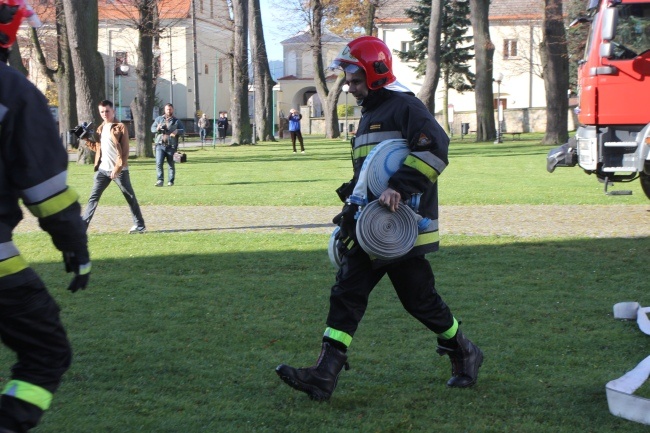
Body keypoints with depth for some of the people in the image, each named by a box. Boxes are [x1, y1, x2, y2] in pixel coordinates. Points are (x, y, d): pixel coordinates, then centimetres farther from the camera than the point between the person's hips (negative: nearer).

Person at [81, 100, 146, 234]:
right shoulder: (100, 128, 14)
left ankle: (140, 225, 10)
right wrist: (88, 141, 3)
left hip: (119, 170, -6)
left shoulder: (120, 127, -6)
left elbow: (125, 151, -11)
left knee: (130, 197, 3)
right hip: (102, 169, 6)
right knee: (93, 197, 2)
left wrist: (118, 168, -18)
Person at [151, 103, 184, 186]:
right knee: (159, 163, -12)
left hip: (171, 146, -1)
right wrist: (157, 128, -14)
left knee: (171, 165, 4)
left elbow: (183, 131, 2)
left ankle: (171, 181, 13)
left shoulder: (177, 121, 10)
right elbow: (152, 128, 10)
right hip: (160, 145, 1)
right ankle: (160, 180, -8)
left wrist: (177, 131, -22)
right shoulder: (159, 119, 15)